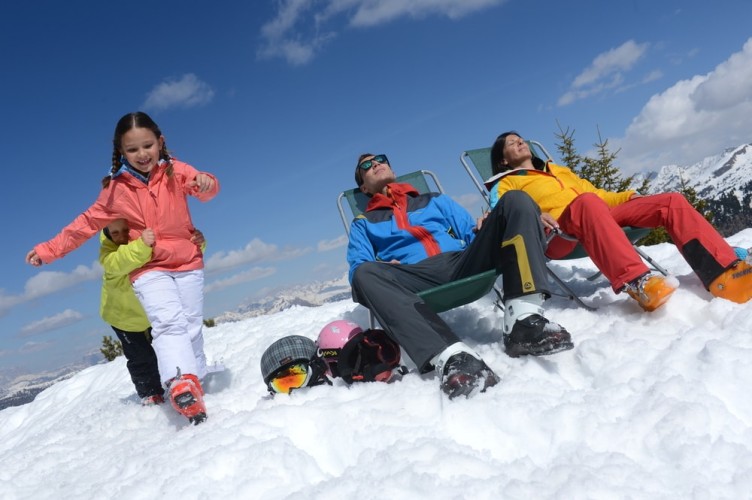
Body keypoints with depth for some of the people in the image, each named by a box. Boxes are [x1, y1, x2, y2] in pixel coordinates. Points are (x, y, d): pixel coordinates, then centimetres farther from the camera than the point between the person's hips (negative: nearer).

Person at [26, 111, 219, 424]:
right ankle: (181, 385, -37)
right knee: (168, 323, -24)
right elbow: (87, 222, 6)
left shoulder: (175, 171, -4)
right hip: (149, 269, -2)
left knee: (192, 327, 9)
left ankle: (195, 381, 23)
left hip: (188, 263, 2)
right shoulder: (116, 189, -2)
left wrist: (205, 184, -42)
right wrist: (50, 250, 5)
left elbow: (205, 189, -17)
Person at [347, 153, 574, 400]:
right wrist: (384, 269, -12)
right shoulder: (363, 224, 27)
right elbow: (358, 270, 11)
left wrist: (486, 230, 1)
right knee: (365, 273, -34)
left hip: (464, 264, 3)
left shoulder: (435, 200, 35)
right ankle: (451, 356, -51)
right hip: (416, 280, -2)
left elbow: (472, 235, 25)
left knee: (516, 200, -16)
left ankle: (524, 319, -34)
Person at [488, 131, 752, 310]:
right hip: (557, 233, -7)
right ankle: (636, 282, -56)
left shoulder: (559, 170, 40)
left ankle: (724, 273, -29)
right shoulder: (505, 185, 19)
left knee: (671, 201, -11)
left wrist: (628, 197, 16)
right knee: (587, 203, -41)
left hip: (599, 216, 7)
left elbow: (593, 192, 36)